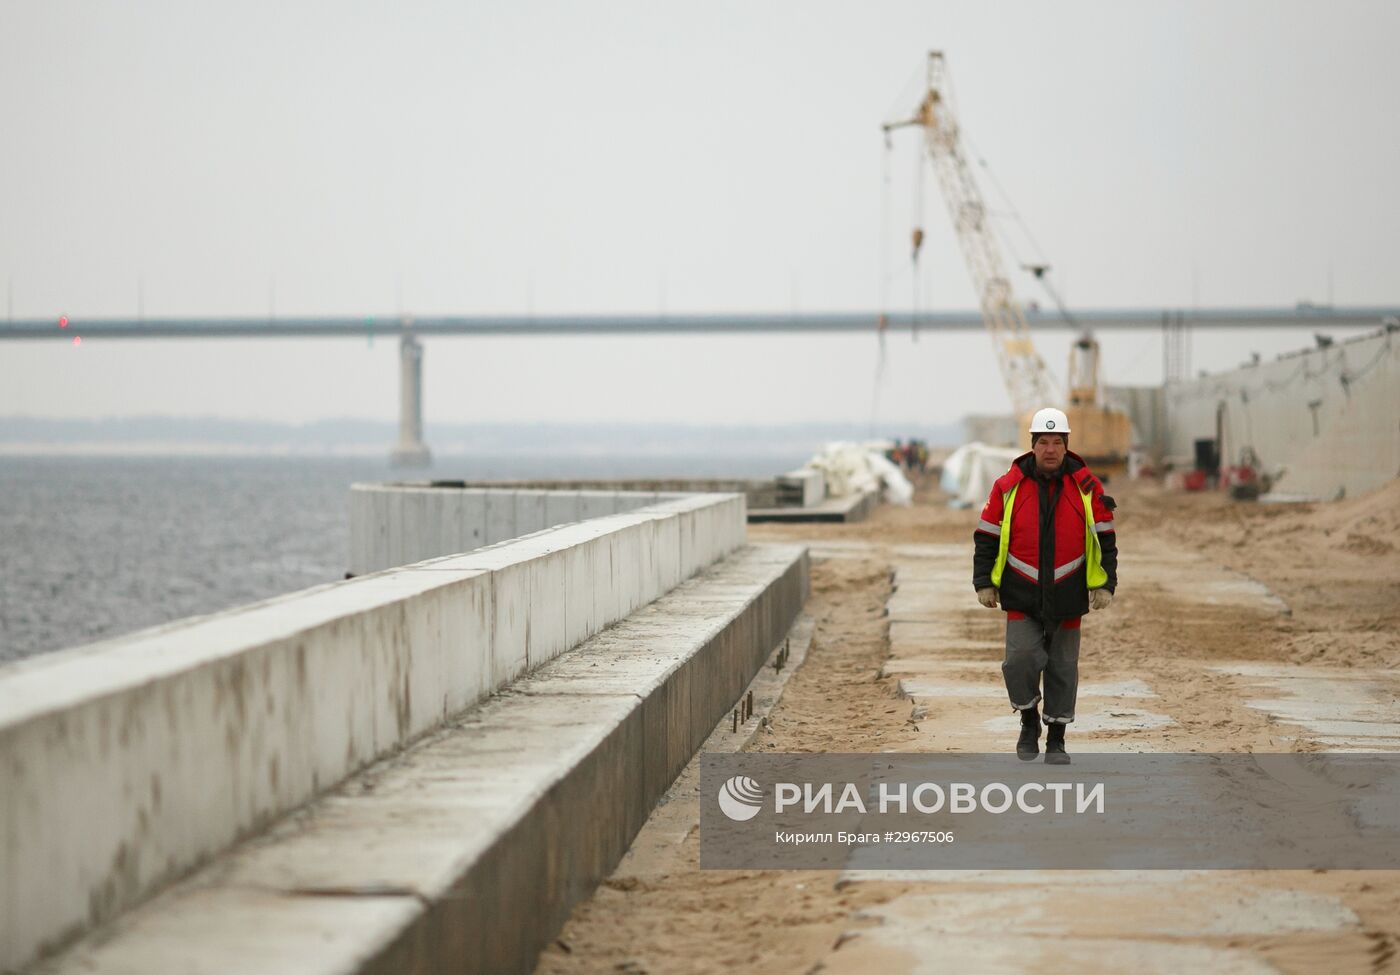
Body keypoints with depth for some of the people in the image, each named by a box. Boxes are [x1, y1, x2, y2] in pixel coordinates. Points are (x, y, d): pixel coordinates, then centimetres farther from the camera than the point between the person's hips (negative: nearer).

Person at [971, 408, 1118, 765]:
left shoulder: (1086, 487, 0)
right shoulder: (1009, 486, -1)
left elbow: (1104, 539, 4)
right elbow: (986, 537, 4)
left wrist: (1104, 585, -3)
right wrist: (984, 582, 0)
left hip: (1067, 598, 1)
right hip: (1022, 597, -1)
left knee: (1063, 668, 6)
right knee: (1021, 659, -14)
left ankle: (1056, 740, 19)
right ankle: (1029, 722, 11)